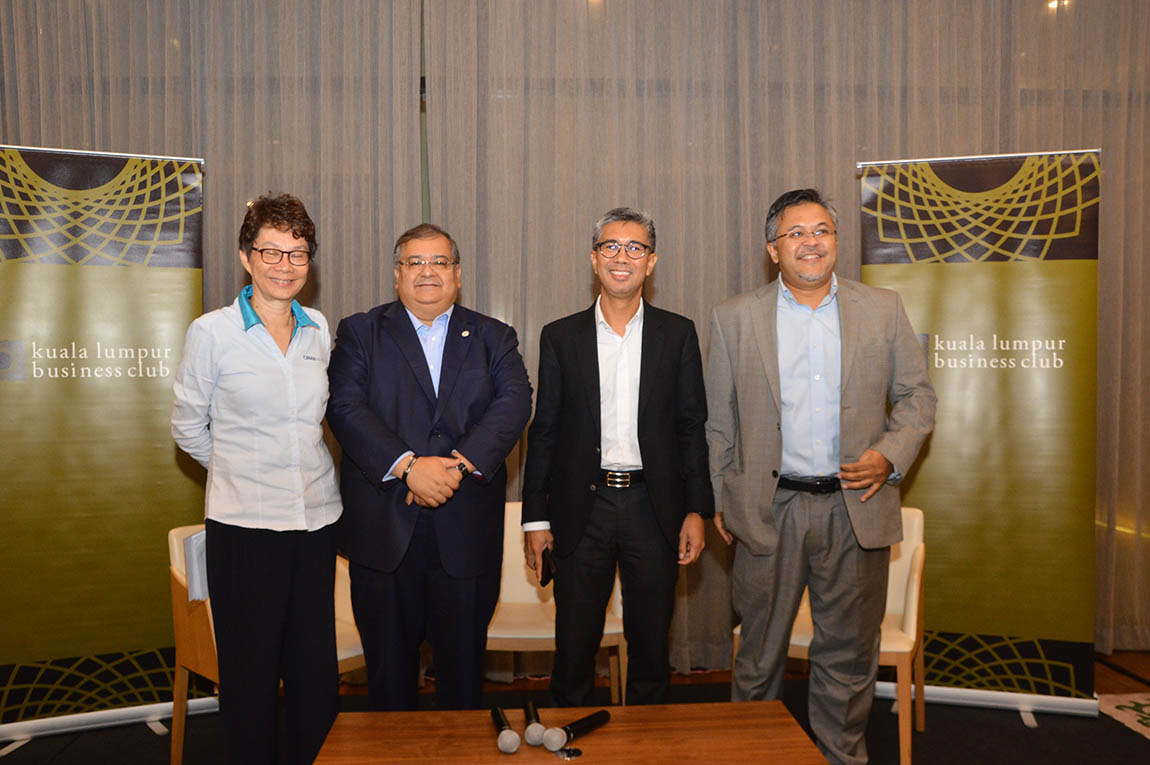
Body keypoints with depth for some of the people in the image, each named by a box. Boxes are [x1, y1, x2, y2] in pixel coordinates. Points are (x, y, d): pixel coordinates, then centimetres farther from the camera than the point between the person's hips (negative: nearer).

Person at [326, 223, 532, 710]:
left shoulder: (494, 338, 10)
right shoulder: (359, 333, 7)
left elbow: (514, 403, -6)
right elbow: (345, 407, -7)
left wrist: (459, 464, -20)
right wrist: (407, 466, -19)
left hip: (467, 529, 1)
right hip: (384, 528, 0)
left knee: (463, 659, 11)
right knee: (389, 662, 12)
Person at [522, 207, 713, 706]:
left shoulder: (677, 334, 4)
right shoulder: (560, 337, 4)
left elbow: (692, 427, 4)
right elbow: (544, 430, 4)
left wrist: (696, 509, -3)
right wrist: (535, 516, 1)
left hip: (654, 507, 1)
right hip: (582, 509, 0)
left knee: (650, 646, 13)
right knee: (574, 647, 9)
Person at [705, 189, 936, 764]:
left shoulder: (883, 309, 5)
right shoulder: (735, 318, 2)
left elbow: (916, 395, 9)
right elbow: (718, 420, 5)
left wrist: (890, 455, -8)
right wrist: (719, 500, 4)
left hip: (856, 509, 1)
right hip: (768, 510, -1)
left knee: (848, 652, 14)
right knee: (760, 651, 12)